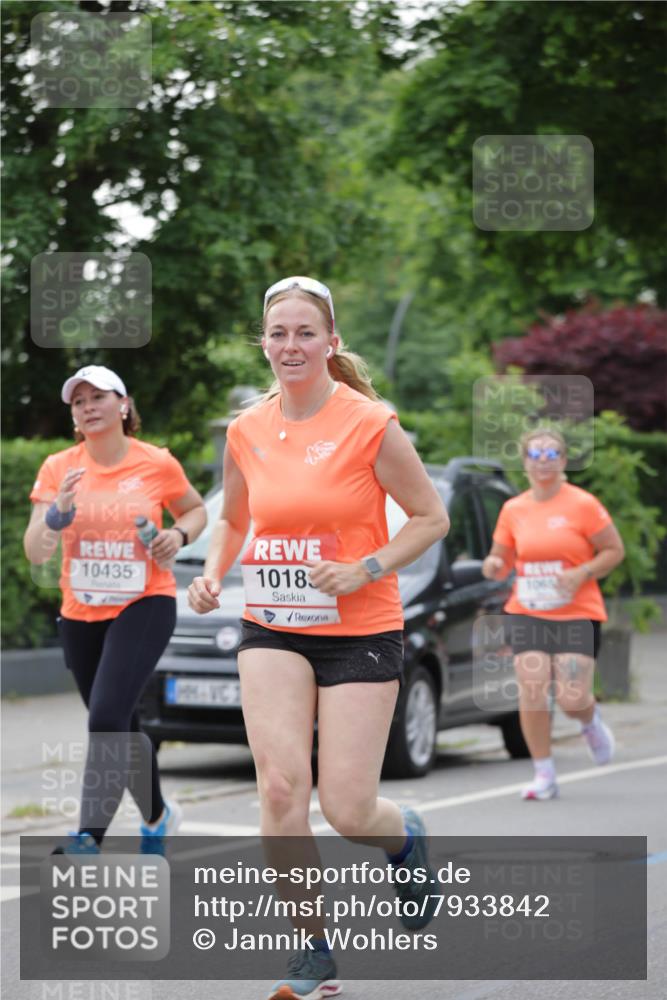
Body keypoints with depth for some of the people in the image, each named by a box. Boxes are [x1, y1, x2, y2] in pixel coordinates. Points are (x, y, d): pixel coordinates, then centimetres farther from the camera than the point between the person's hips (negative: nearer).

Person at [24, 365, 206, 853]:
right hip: (80, 614, 4)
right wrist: (58, 512, -26)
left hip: (145, 605, -4)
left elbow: (196, 510, 14)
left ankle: (90, 838, -23)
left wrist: (179, 535, -7)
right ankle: (158, 815, 41)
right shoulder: (59, 469, -2)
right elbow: (36, 552, -7)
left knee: (107, 719, -21)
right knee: (121, 726, 17)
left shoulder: (158, 464, -5)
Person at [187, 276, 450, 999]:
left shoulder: (369, 424, -10)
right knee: (281, 783, -15)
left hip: (361, 631, -3)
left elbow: (431, 518, -3)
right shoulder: (246, 431, 2)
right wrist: (212, 575, 1)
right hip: (272, 630, 3)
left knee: (347, 811, -5)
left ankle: (405, 837, 34)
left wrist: (365, 570, -16)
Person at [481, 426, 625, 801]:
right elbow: (502, 559, 14)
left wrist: (582, 573, -16)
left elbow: (615, 551, -1)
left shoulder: (583, 504, -5)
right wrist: (494, 566, -10)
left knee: (572, 700, -11)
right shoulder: (513, 509, 6)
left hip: (577, 612, -3)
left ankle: (591, 720, 29)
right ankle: (545, 776, 0)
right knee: (532, 688, -12)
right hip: (526, 612, 3)